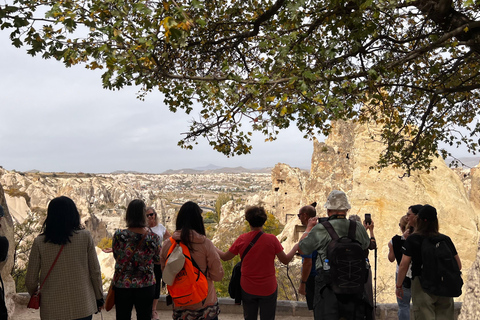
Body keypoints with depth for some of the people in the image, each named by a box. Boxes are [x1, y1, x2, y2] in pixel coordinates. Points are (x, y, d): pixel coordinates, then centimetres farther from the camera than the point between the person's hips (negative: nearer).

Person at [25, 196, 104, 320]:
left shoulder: (39, 242, -7)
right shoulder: (85, 237, -9)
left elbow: (31, 280, -1)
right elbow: (95, 272, -4)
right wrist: (99, 297, 10)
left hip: (52, 310, 0)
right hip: (82, 307, 0)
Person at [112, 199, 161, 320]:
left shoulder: (119, 235, -14)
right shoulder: (154, 237, -13)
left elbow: (116, 257, 2)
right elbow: (158, 260, 2)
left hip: (122, 284, 0)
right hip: (146, 285, 0)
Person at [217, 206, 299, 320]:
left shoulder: (242, 239, -10)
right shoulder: (272, 239, -15)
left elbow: (225, 257, 1)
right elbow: (285, 260, -6)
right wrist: (295, 247, 12)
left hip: (247, 288, 2)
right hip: (268, 289, -1)